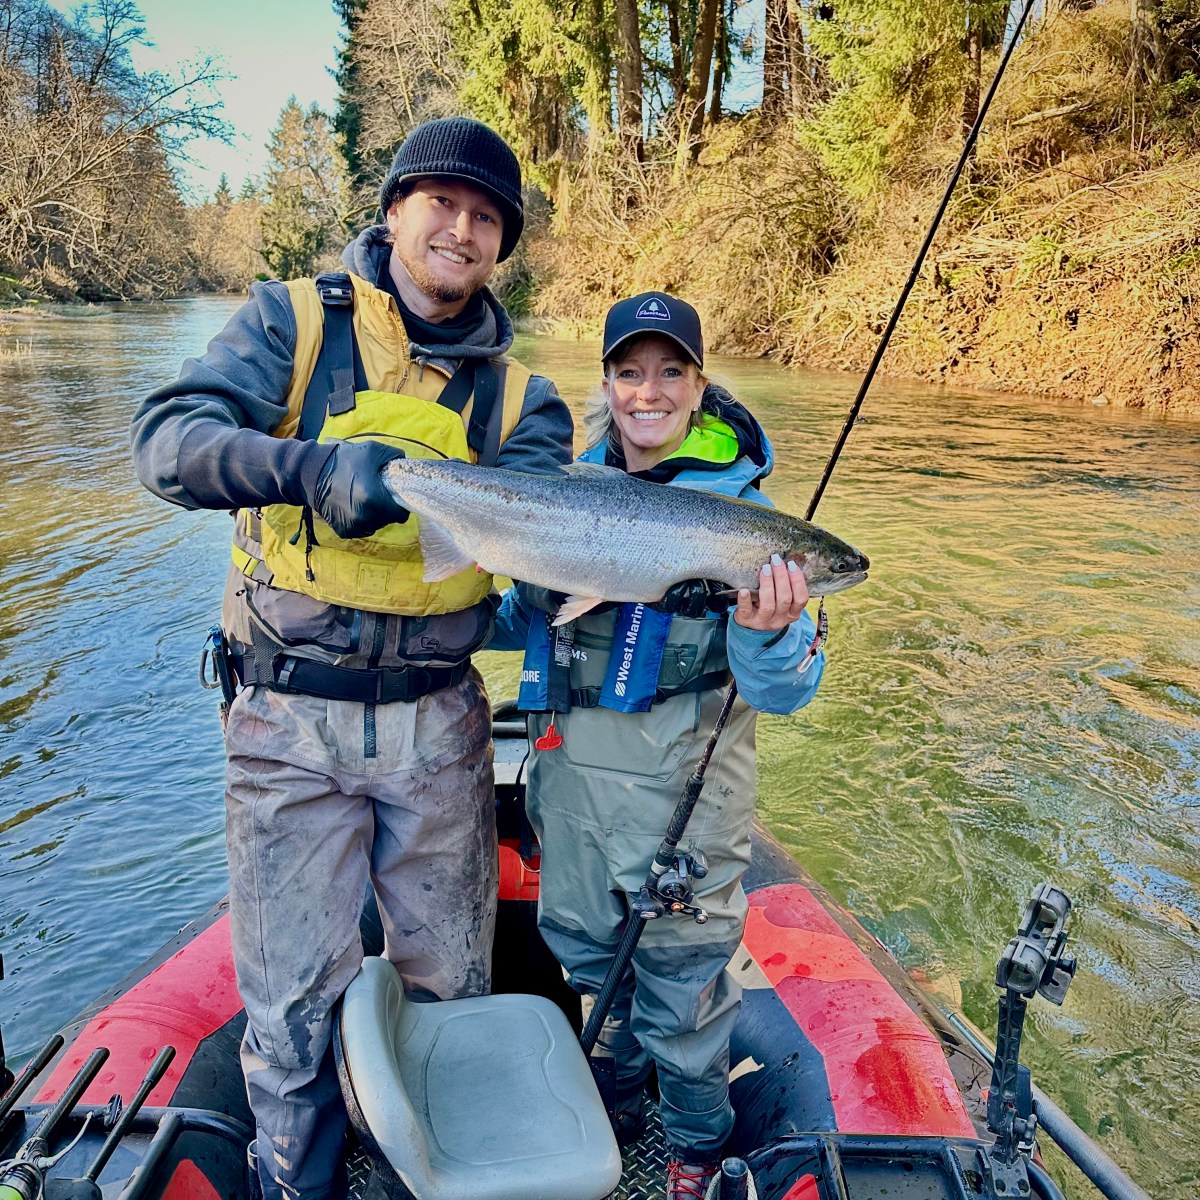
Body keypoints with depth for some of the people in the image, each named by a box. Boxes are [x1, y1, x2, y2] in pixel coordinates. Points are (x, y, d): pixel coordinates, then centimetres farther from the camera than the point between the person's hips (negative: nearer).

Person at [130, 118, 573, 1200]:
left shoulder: (516, 392, 6)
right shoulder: (294, 321, -1)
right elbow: (169, 441, -15)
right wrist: (310, 467, -32)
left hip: (438, 723, 3)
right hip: (289, 721, -2)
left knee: (451, 981, 19)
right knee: (292, 1000, 9)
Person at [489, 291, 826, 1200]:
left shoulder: (737, 504, -11)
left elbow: (785, 691, -15)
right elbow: (523, 618, 15)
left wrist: (767, 633, -37)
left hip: (681, 778, -5)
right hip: (568, 760, 5)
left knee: (679, 969, 10)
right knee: (583, 943, 21)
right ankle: (615, 1102, 50)